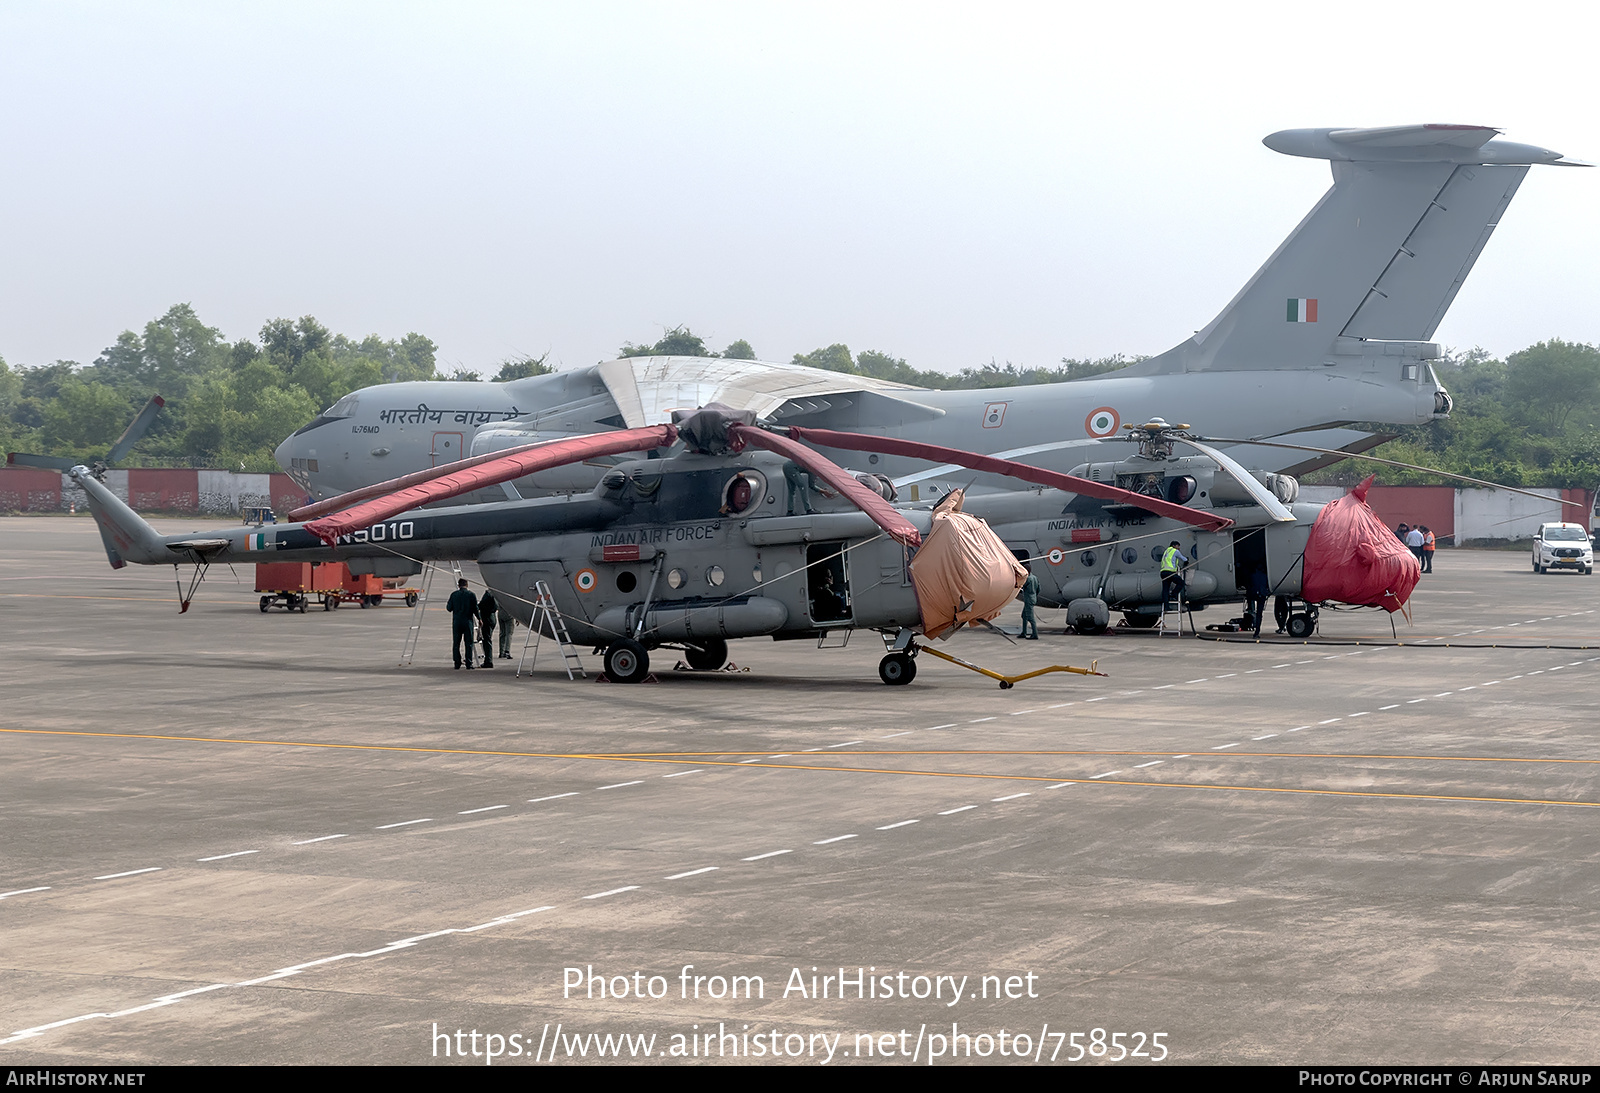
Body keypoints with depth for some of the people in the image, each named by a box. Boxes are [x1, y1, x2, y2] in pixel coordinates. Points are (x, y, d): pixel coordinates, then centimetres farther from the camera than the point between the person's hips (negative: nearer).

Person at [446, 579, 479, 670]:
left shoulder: (454, 595, 0)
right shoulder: (471, 595, -4)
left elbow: (449, 608, 4)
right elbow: (475, 609, -3)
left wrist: (447, 603, 25)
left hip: (456, 622, 1)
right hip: (468, 621, -1)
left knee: (456, 643, 10)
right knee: (468, 644, 2)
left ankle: (457, 664, 8)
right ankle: (469, 665, -2)